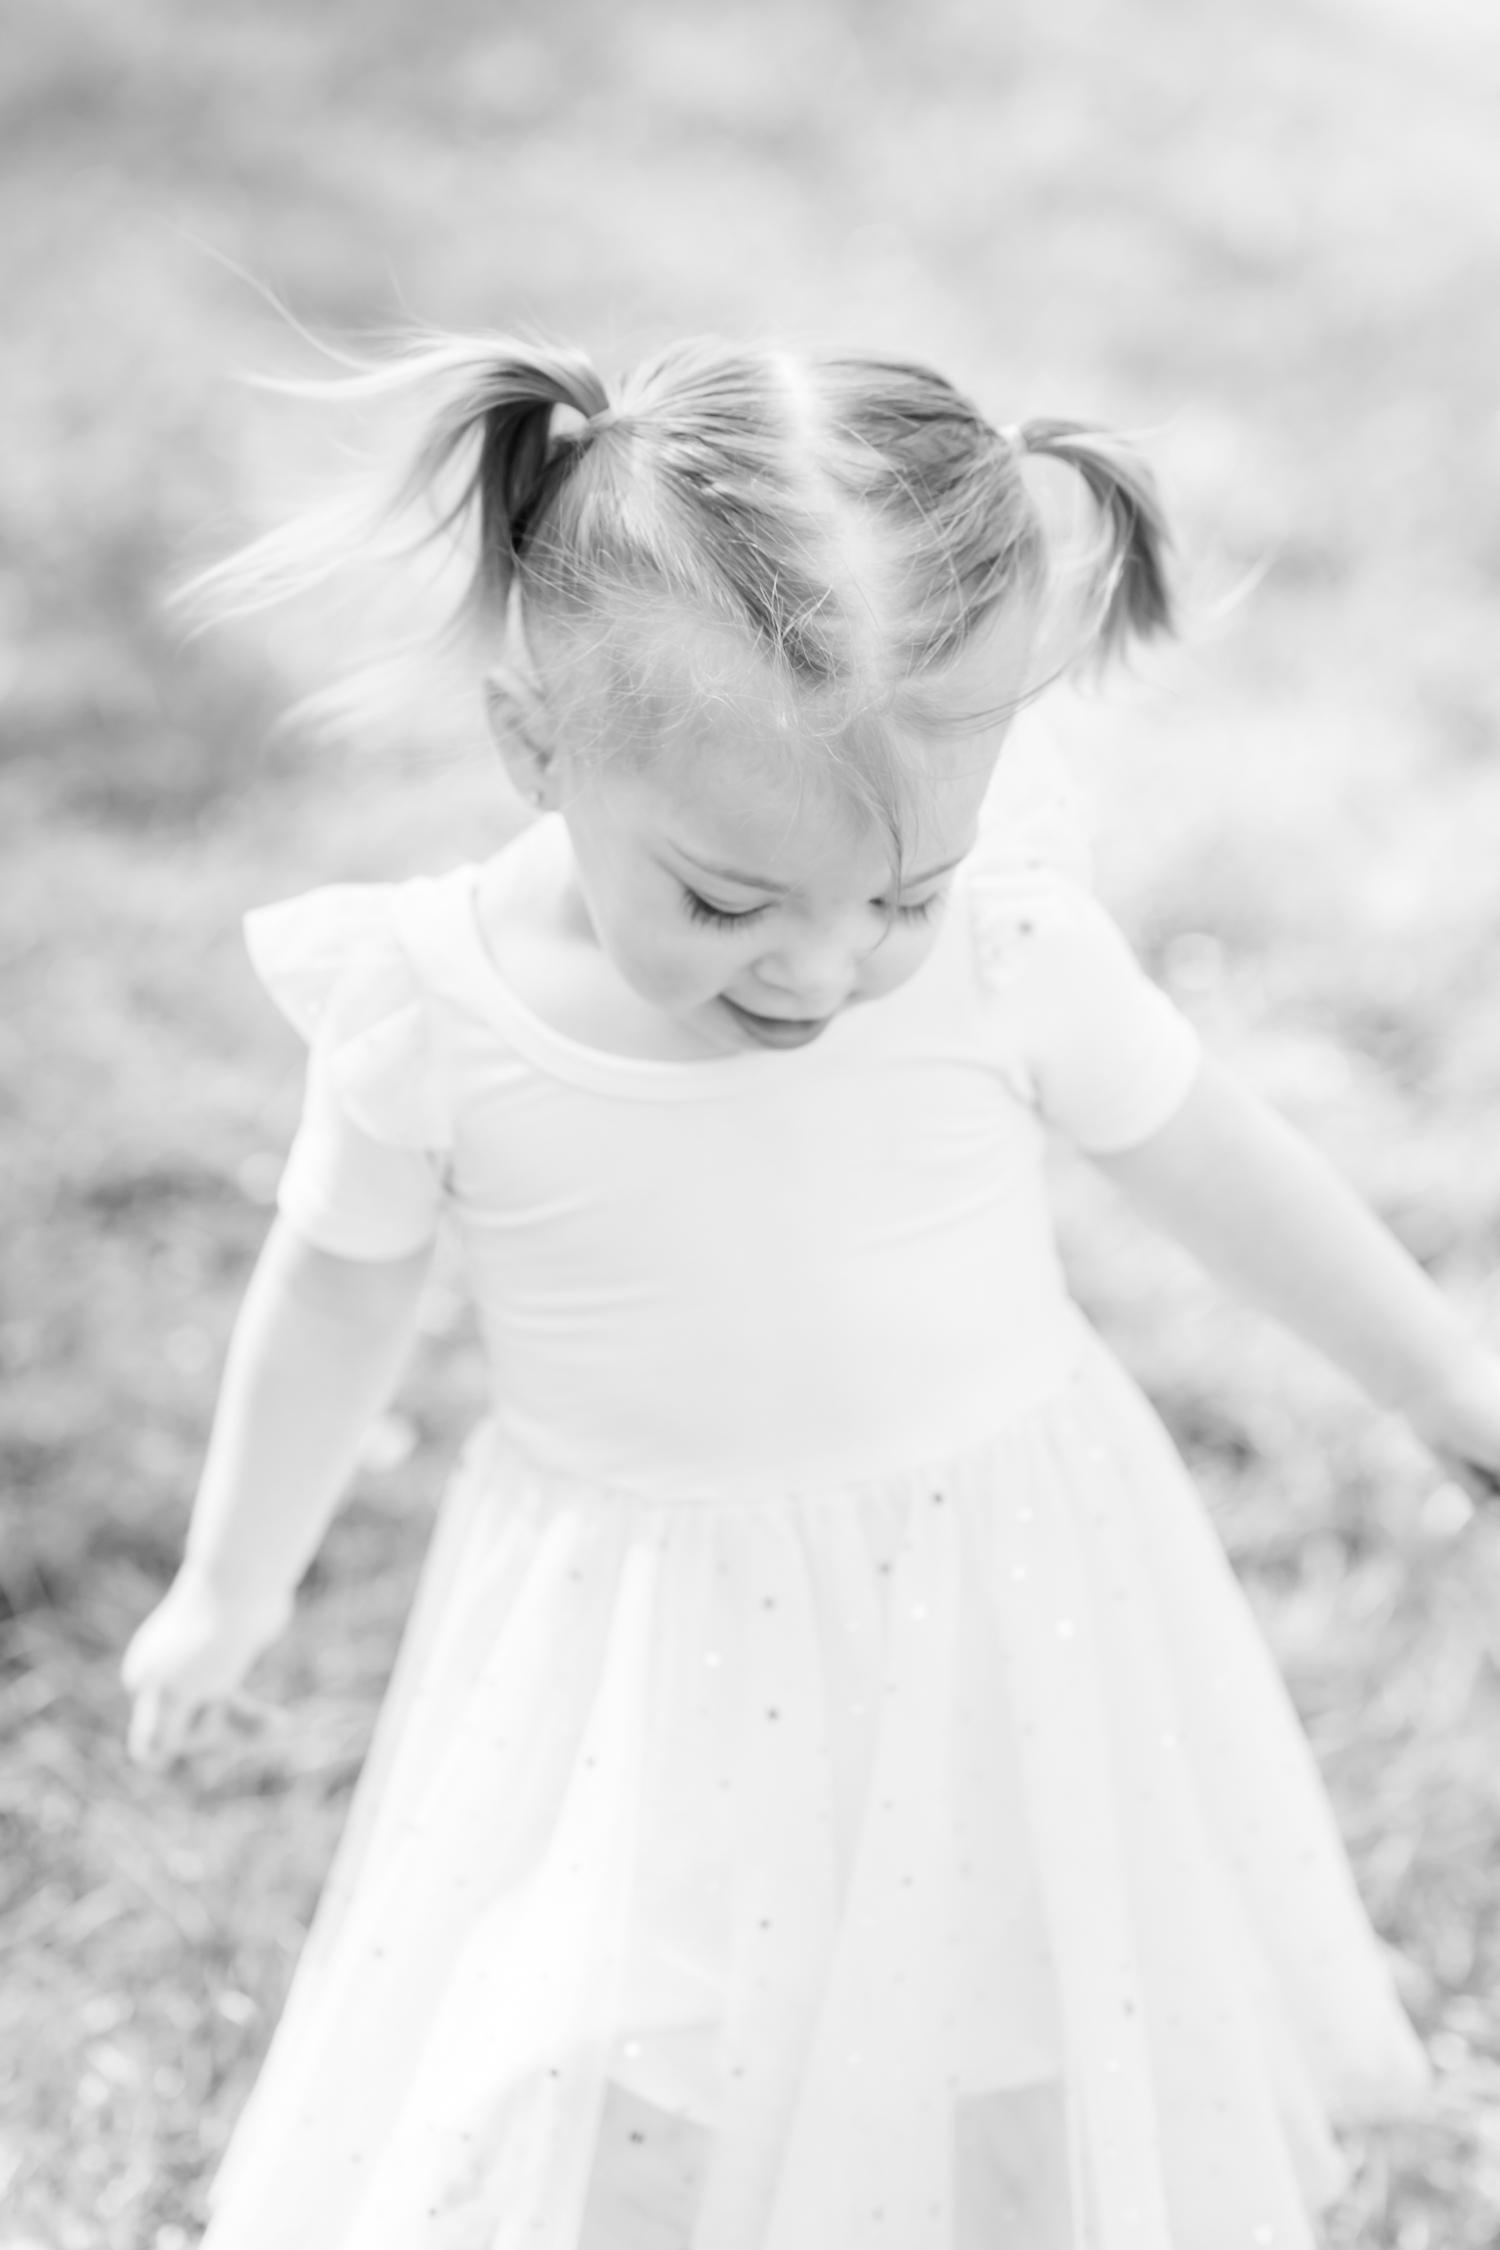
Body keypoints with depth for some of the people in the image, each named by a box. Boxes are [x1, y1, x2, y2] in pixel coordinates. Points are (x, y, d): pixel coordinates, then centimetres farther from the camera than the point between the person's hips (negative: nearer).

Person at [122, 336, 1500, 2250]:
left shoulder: (1010, 944, -20)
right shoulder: (429, 1017, -20)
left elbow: (1213, 1170, -2)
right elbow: (336, 1295, -1)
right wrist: (231, 1588, 13)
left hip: (995, 1613, 1)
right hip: (643, 1653, -1)